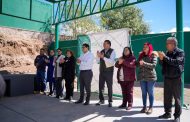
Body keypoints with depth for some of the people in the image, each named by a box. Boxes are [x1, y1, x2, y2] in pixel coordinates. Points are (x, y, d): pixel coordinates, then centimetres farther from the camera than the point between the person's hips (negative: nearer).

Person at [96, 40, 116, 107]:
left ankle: (110, 101, 15)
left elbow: (111, 61, -20)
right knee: (100, 86, 10)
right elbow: (98, 61, 7)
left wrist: (103, 57, -28)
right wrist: (98, 56, -13)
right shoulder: (102, 51, 9)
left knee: (109, 86, 4)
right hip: (102, 71, 6)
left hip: (109, 71, -5)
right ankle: (101, 100, 24)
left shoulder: (112, 51, -7)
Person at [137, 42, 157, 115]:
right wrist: (139, 63, -11)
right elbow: (138, 64, 11)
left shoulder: (153, 55, -2)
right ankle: (144, 107, 18)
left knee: (150, 92, 2)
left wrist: (144, 63, -21)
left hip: (150, 77, -4)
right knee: (143, 93, 9)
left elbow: (154, 65, -14)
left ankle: (151, 108, 12)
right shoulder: (141, 55, 14)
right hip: (142, 77, 5)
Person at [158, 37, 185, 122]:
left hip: (176, 78, -5)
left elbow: (176, 62, -25)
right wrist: (161, 59, -10)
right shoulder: (167, 53, 9)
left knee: (177, 97, 3)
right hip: (167, 78, 6)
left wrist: (165, 57, -26)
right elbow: (162, 64, 10)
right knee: (167, 97, 10)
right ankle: (167, 113, 22)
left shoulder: (180, 52, -8)